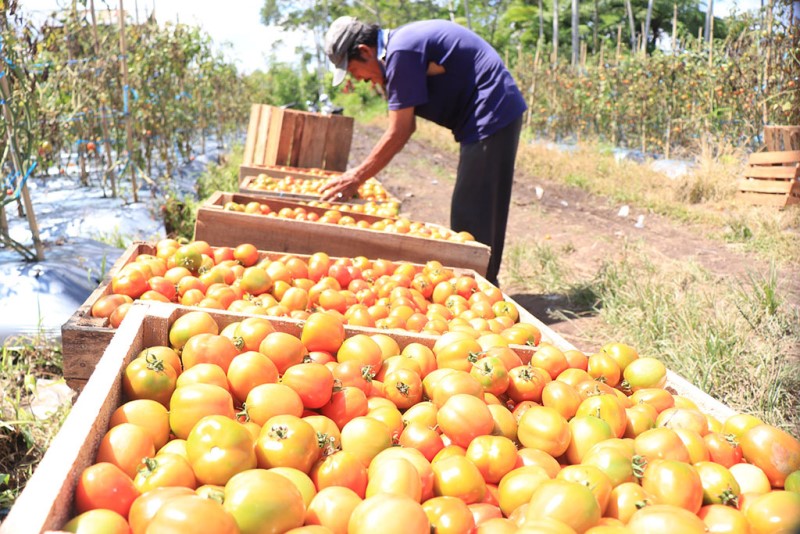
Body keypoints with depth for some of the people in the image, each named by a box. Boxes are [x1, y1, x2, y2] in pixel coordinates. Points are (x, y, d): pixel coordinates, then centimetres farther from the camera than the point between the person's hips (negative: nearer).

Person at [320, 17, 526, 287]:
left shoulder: (400, 52, -19)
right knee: (480, 213, 16)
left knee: (471, 215, -7)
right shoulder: (401, 44, 11)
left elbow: (398, 134, -17)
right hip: (500, 114, 10)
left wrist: (357, 177, -11)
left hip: (491, 117, -10)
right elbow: (408, 127, 15)